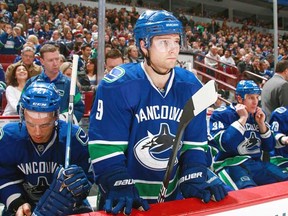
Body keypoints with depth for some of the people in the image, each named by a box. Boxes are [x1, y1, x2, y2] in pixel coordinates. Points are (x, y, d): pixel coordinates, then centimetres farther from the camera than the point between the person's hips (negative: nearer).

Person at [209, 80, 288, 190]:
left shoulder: (257, 115, 13)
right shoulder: (221, 115, -6)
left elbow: (269, 147, 14)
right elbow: (225, 145, -22)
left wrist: (261, 123, 0)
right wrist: (243, 119, -16)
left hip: (257, 163, 7)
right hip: (231, 165, -7)